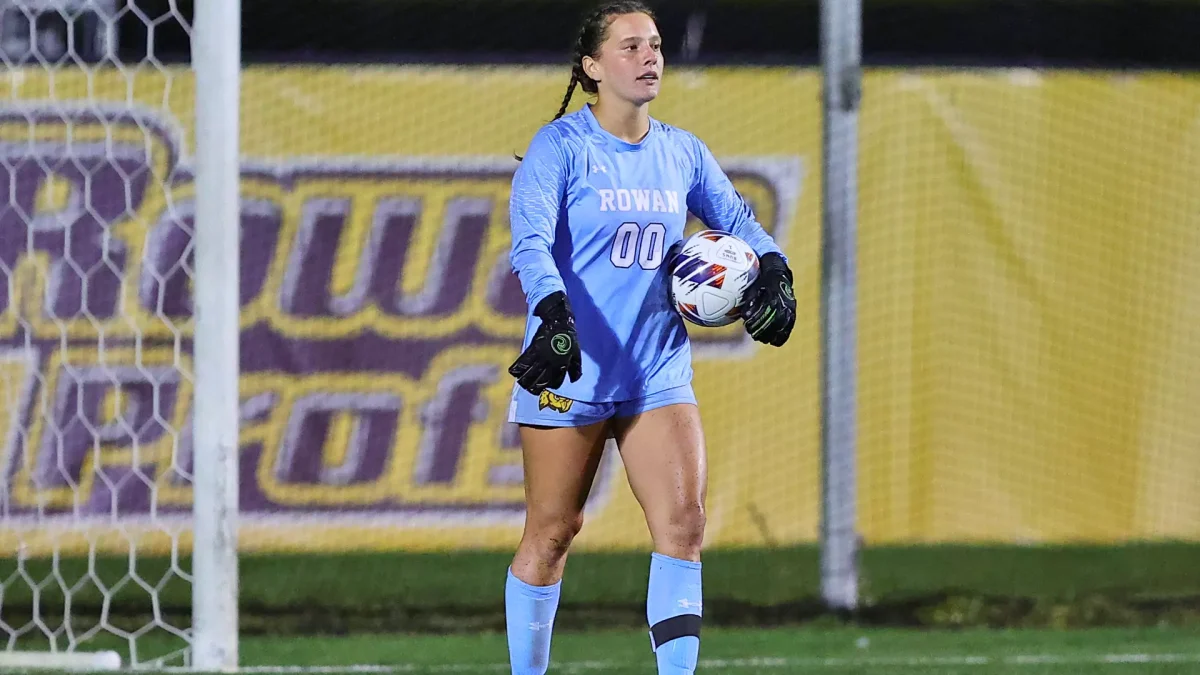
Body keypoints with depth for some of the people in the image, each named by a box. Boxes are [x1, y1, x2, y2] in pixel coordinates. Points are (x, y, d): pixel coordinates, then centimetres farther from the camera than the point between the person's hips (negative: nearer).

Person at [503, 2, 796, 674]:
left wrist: (773, 271, -1)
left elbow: (739, 221, 20)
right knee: (552, 535, 1)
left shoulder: (682, 153, 9)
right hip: (571, 368, -4)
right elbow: (530, 241, -18)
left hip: (659, 370, 4)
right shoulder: (560, 147, -6)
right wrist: (555, 316, -35)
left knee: (684, 522, -10)